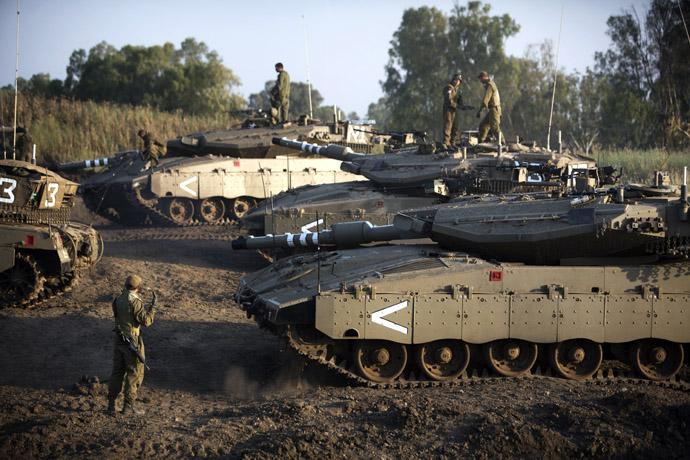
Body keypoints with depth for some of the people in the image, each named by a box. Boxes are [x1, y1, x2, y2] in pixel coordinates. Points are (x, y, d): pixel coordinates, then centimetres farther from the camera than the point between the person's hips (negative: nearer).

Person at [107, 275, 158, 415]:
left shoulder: (118, 299, 5)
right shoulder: (135, 301, -19)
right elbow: (146, 321, -20)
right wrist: (154, 306, -8)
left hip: (119, 339, 7)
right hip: (132, 341, -7)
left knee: (118, 372, 15)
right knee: (135, 373, 1)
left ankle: (111, 403, 16)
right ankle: (128, 406, 2)